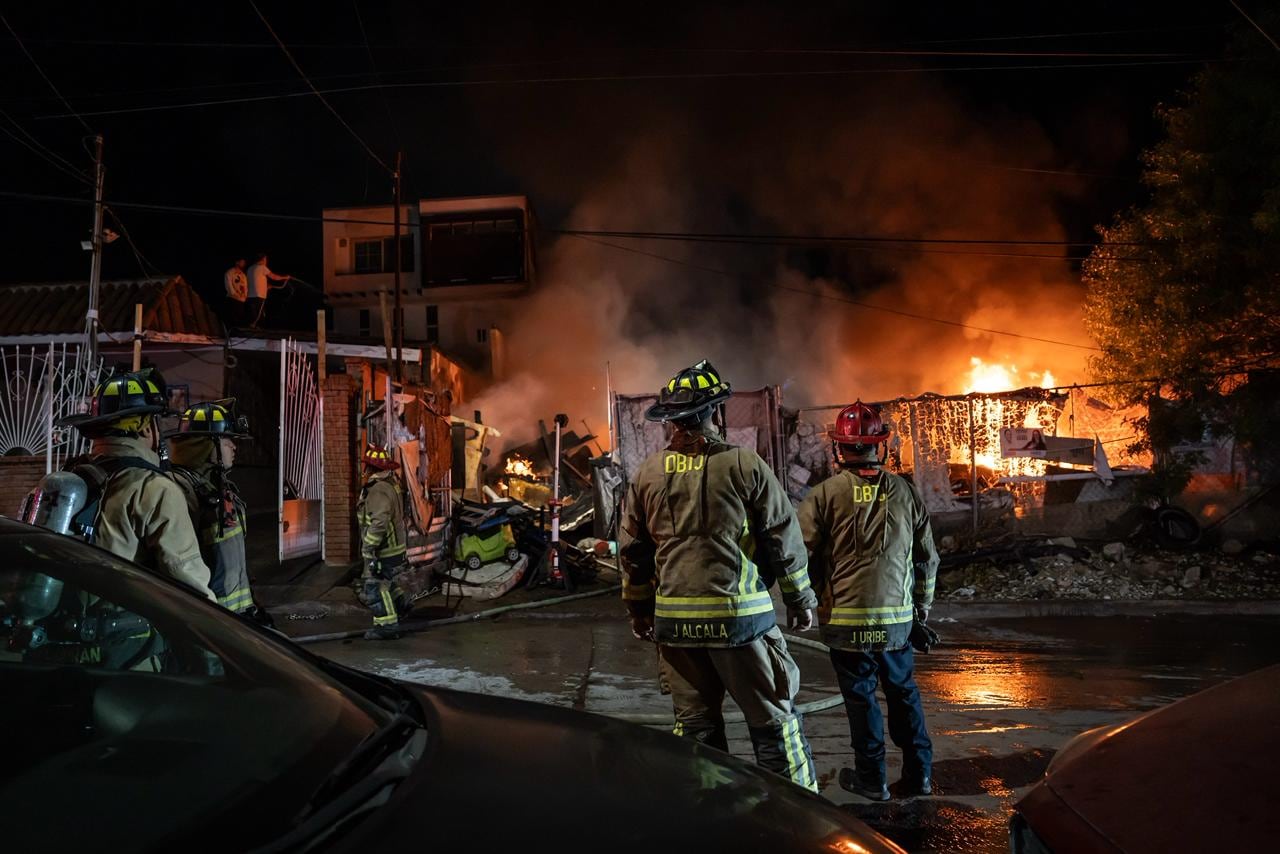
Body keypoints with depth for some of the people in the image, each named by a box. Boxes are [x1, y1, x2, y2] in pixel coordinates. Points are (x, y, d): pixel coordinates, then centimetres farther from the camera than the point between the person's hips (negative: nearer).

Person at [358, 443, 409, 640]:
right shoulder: (391, 484, 9)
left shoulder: (379, 490, -23)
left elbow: (379, 523, -31)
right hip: (394, 547, 10)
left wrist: (368, 549, -27)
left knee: (373, 588, -6)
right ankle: (399, 602, 41)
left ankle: (388, 626, -4)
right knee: (381, 579, 28)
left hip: (384, 552, -10)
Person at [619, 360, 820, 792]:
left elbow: (632, 550, 11)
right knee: (774, 717, 7)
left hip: (674, 618, 4)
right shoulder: (744, 464, -6)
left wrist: (639, 609, 22)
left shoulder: (648, 473, 4)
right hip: (739, 612, -3)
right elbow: (784, 538, -2)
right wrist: (801, 599, 9)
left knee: (695, 724, 14)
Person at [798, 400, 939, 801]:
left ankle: (871, 779, 17)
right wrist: (923, 603, 22)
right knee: (903, 692, 17)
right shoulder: (905, 491, 1)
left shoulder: (824, 494, -10)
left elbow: (804, 554, -8)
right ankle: (919, 773, 25)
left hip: (847, 618, -3)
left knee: (861, 697, 8)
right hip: (898, 617, 3)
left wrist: (809, 601, 8)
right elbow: (927, 556, 9)